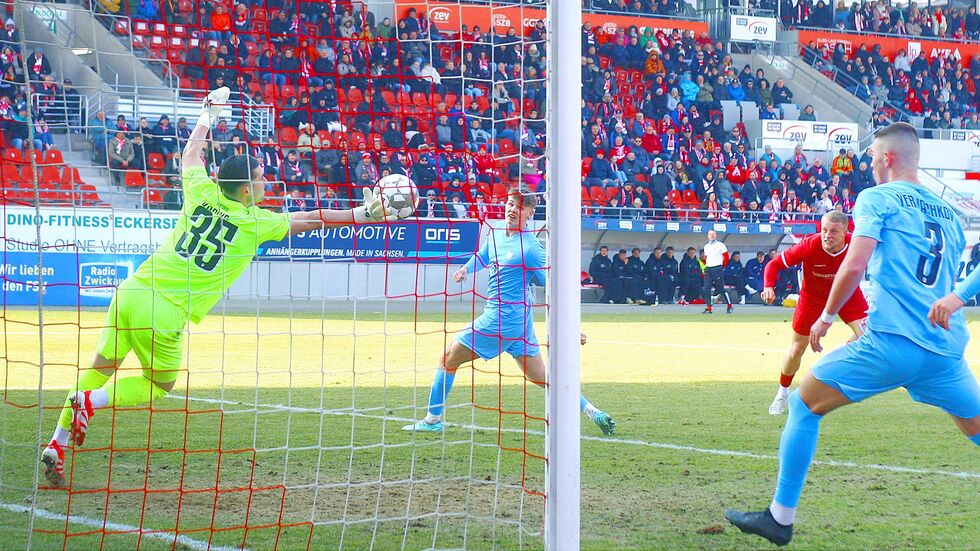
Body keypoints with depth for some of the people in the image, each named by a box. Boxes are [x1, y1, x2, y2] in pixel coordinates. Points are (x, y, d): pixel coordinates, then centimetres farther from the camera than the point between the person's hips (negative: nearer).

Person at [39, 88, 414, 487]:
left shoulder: (202, 194, 8)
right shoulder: (257, 223, -1)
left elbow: (191, 156, 28)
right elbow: (313, 219, 6)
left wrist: (208, 115, 43)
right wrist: (365, 214, 14)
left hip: (132, 291, 4)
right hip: (166, 314, -4)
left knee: (101, 368, 14)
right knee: (160, 384, 18)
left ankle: (57, 445, 5)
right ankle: (90, 401, -4)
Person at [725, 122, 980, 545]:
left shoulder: (877, 198, 3)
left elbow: (855, 266, -9)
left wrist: (826, 317, 2)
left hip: (891, 343, -5)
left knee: (804, 405, 10)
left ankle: (781, 518, 8)